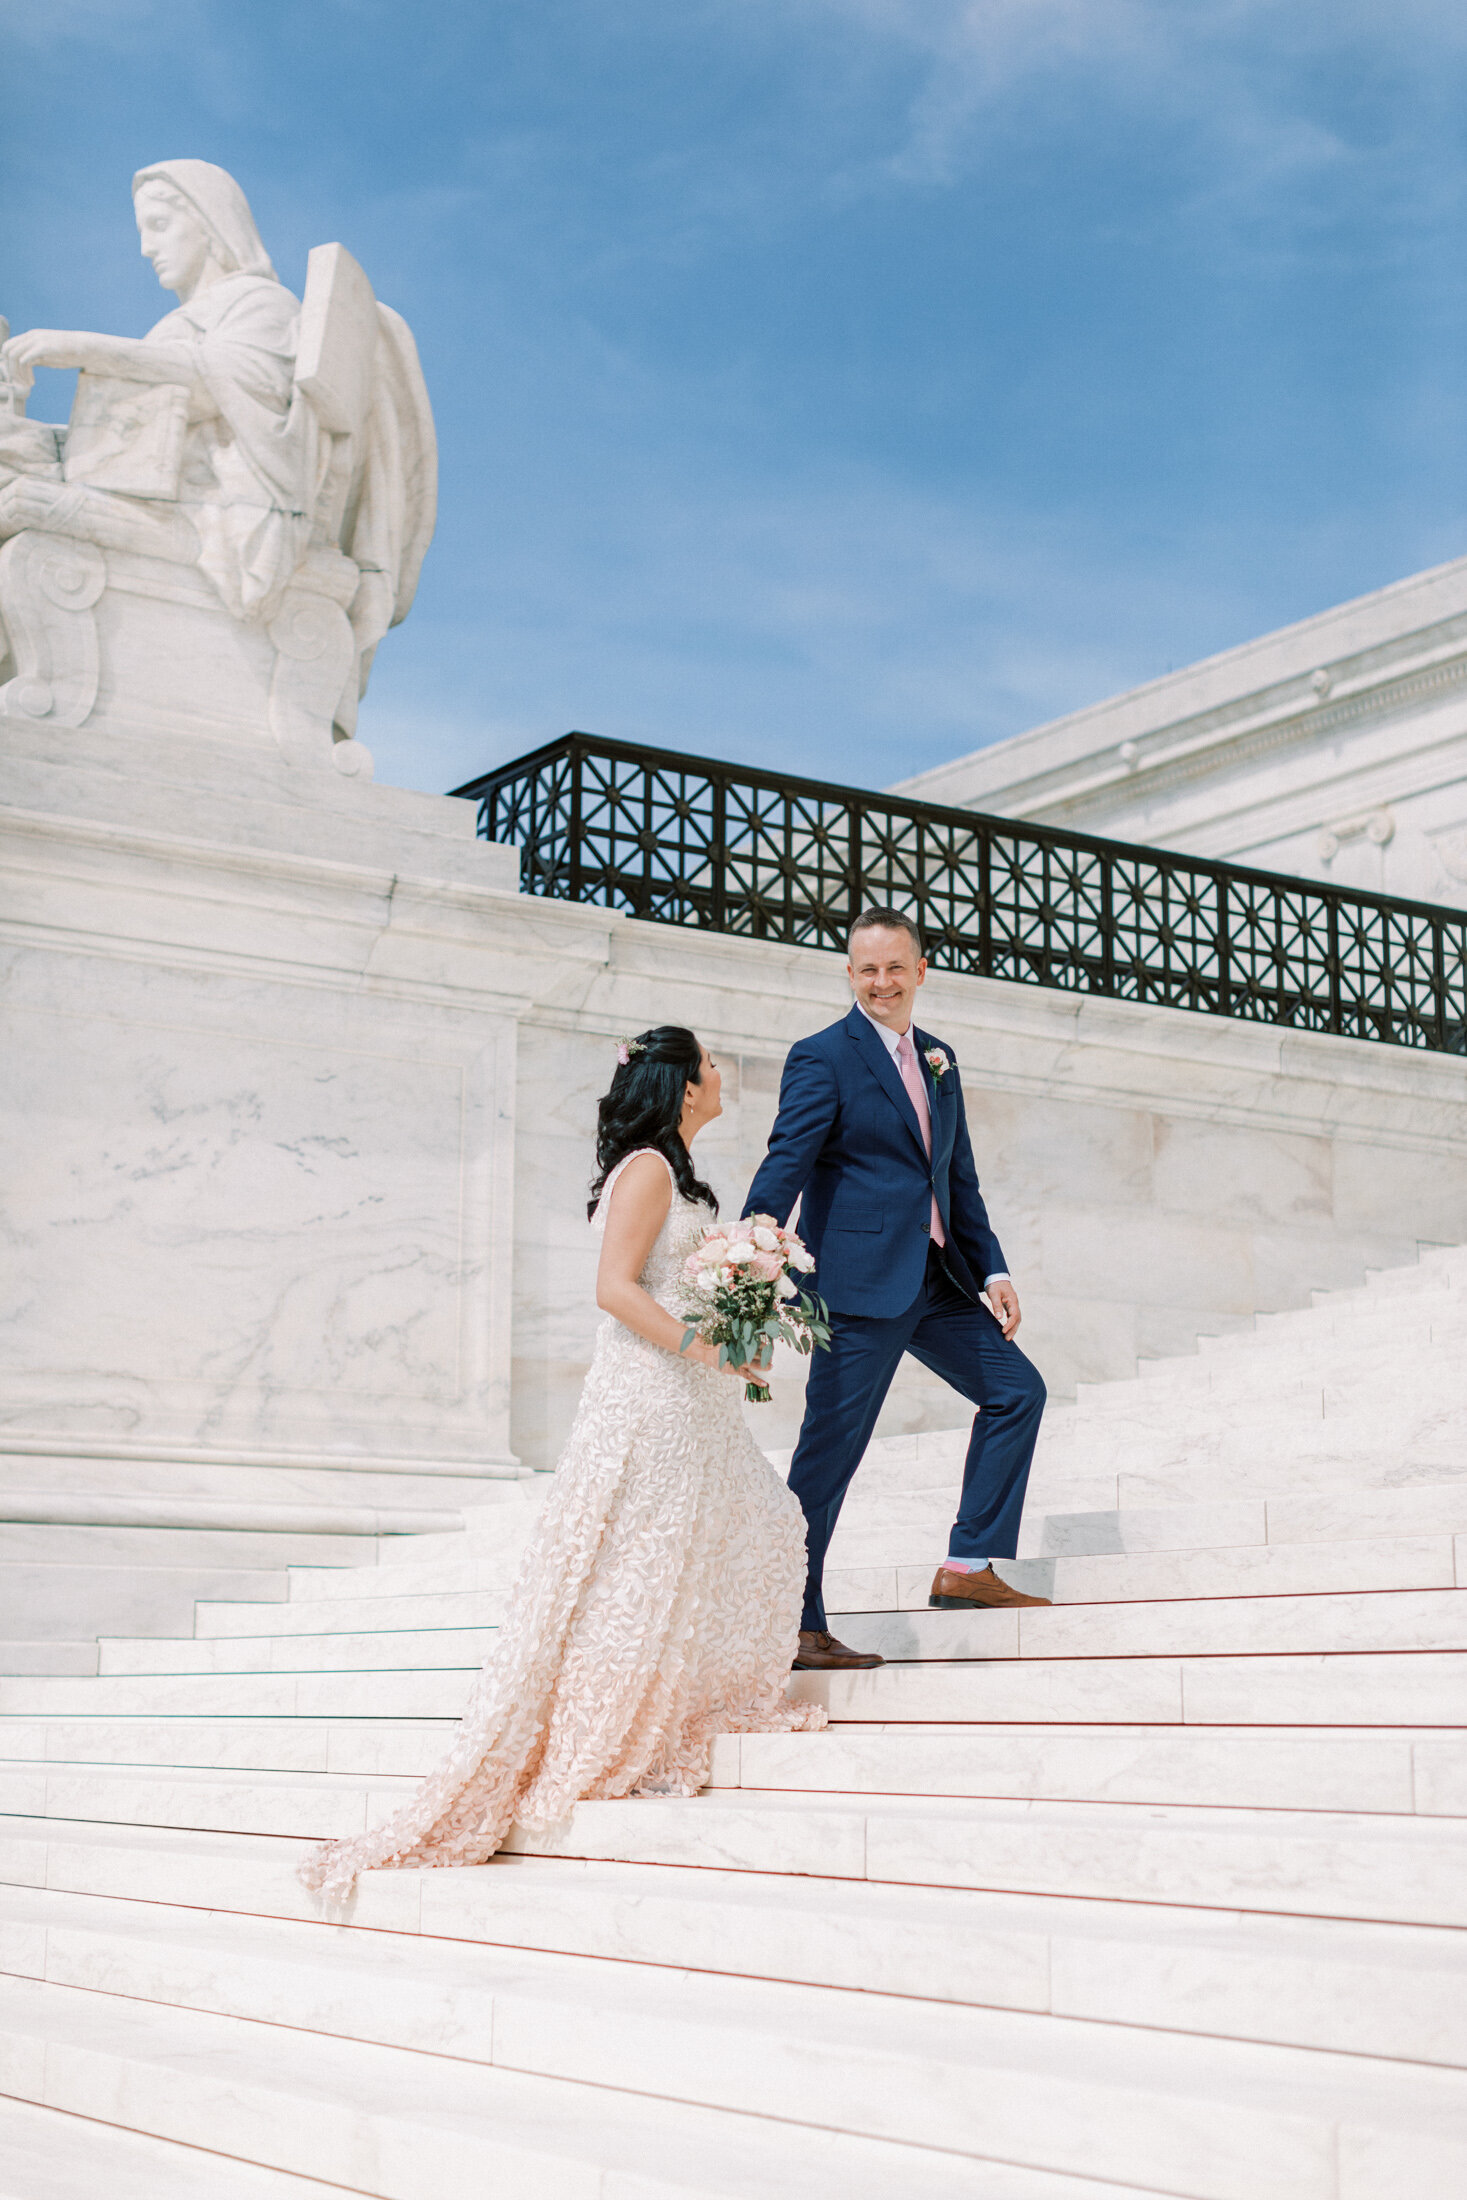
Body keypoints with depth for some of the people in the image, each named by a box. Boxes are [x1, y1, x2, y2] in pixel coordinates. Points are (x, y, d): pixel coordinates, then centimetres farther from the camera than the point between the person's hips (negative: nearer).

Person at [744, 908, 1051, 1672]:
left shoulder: (938, 1060, 16)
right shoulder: (823, 1057, -7)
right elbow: (784, 1167, -16)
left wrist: (991, 1270, 14)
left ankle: (968, 1566, 17)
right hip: (860, 1282, -8)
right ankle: (793, 1626, 2)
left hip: (936, 1279, 8)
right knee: (829, 1451, -5)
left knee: (1016, 1390, 10)